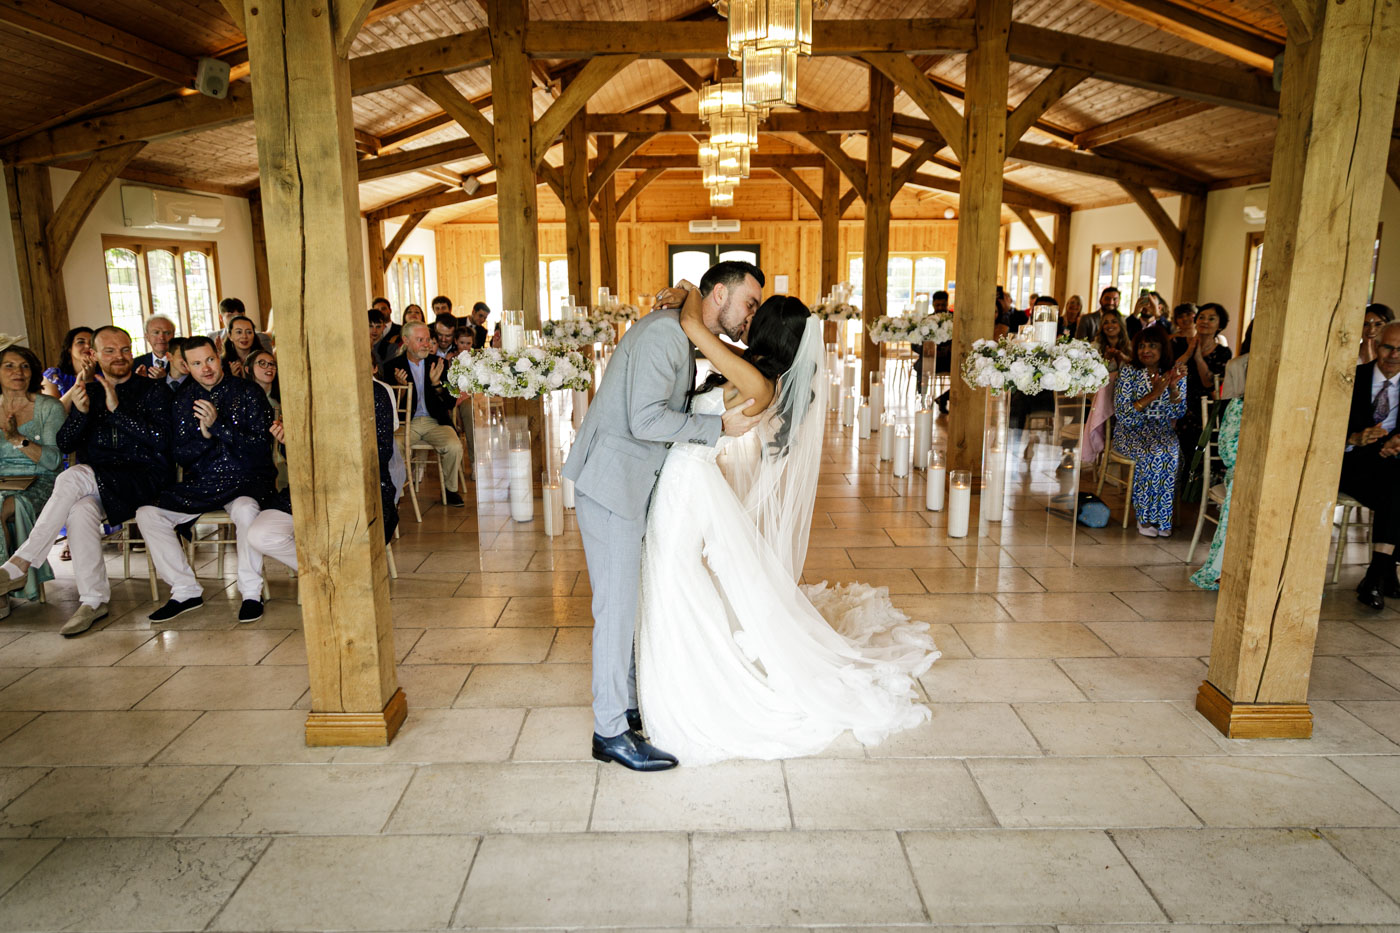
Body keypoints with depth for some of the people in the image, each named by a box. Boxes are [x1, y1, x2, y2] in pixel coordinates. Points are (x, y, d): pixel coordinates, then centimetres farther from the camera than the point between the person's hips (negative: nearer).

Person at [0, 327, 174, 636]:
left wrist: (117, 408, -17)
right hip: (94, 483, 4)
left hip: (143, 479, -4)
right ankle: (94, 600, -23)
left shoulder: (153, 390, 3)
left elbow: (160, 438, -11)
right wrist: (80, 412, -10)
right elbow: (64, 445, 8)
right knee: (81, 510, -31)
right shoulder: (87, 392, 16)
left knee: (73, 477, -30)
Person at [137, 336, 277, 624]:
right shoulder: (184, 402, 9)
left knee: (245, 509, -37)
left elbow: (261, 444, -12)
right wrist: (204, 435, -13)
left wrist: (218, 425, -20)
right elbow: (182, 457, 6)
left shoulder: (248, 392, -3)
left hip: (246, 480, -5)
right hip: (201, 483, 5)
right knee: (147, 514, -11)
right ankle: (186, 591, -3)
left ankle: (252, 591, -21)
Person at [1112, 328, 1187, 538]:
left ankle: (1157, 516, -19)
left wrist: (1174, 387, -11)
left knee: (1171, 453, -31)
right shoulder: (1129, 372, -3)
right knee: (1154, 453, -33)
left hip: (1162, 432, 3)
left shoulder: (1174, 374, 6)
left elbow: (1178, 413, 5)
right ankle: (1146, 517, -18)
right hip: (1131, 431, -3)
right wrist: (1153, 395, -18)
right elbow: (1121, 413, -11)